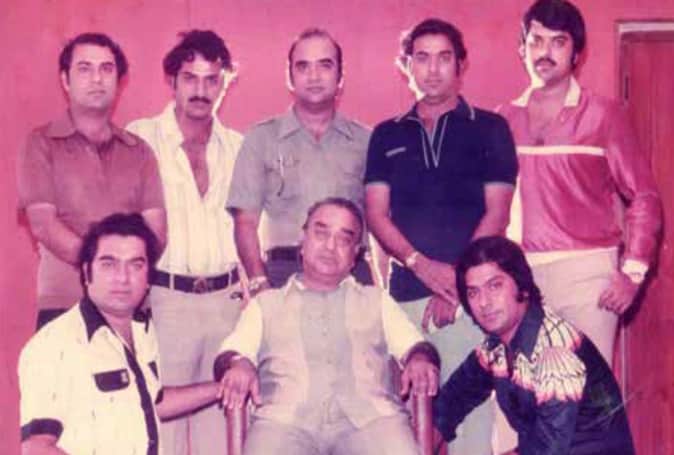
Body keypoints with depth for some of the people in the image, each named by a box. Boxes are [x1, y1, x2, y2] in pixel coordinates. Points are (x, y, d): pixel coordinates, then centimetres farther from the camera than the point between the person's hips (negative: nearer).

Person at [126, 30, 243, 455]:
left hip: (227, 300, 4)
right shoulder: (140, 138, -3)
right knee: (163, 415, -1)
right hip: (166, 298, -3)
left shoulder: (238, 147, 9)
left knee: (221, 416, 8)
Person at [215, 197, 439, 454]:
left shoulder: (377, 301, 31)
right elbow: (230, 353, 14)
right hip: (286, 420, 0)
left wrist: (421, 358, -6)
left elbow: (414, 346, 19)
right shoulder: (266, 303, 27)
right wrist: (238, 364, -10)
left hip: (370, 416, 1)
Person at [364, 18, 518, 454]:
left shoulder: (489, 129, 8)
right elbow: (376, 214, 7)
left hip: (470, 292, -2)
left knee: (470, 407, -4)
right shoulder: (387, 136, 15)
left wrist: (457, 284, -8)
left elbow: (497, 213, 1)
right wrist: (421, 264, -10)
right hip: (407, 293, 2)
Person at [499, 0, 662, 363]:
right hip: (519, 275, 2)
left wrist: (633, 273, -7)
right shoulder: (504, 120, 11)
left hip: (586, 272, -2)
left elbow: (643, 197, 2)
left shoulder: (603, 115, 3)